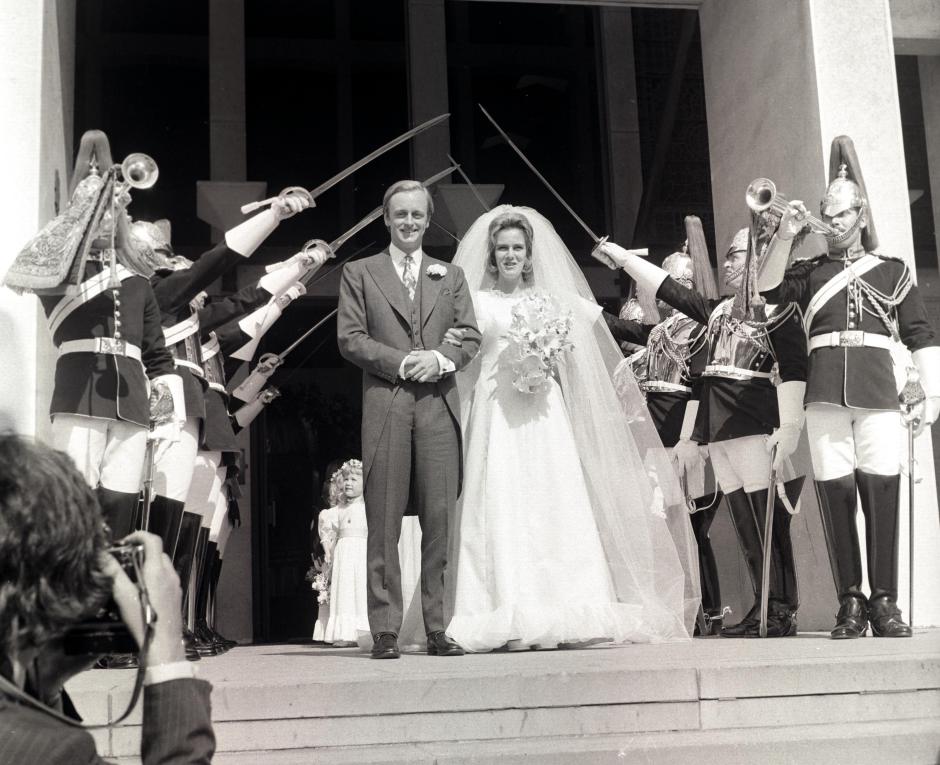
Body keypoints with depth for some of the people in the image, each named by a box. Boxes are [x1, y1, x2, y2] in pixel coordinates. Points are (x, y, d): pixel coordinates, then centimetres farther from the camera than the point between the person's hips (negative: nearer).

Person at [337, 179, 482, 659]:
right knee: (384, 524, -3)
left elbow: (471, 337, 12)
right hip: (385, 407, -2)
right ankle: (385, 631, 1)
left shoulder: (450, 276, 20)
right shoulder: (359, 273, 12)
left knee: (439, 521, -1)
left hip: (439, 407, 2)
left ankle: (438, 629, 5)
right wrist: (403, 362, -9)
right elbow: (349, 338, 3)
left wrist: (439, 358, -8)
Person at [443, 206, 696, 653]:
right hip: (496, 414, -2)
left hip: (545, 418, 2)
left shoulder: (552, 300, 17)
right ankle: (510, 620, -8)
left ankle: (561, 617, -3)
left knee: (555, 505, -5)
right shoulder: (475, 301, 9)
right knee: (501, 506, -9)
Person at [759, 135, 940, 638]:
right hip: (825, 392, 1)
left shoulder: (892, 271, 18)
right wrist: (784, 238, -8)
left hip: (877, 389, -1)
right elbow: (769, 289, 1)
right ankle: (850, 601, 2)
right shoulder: (812, 272, 19)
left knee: (881, 488, -7)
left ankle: (884, 601, -1)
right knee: (835, 490, -3)